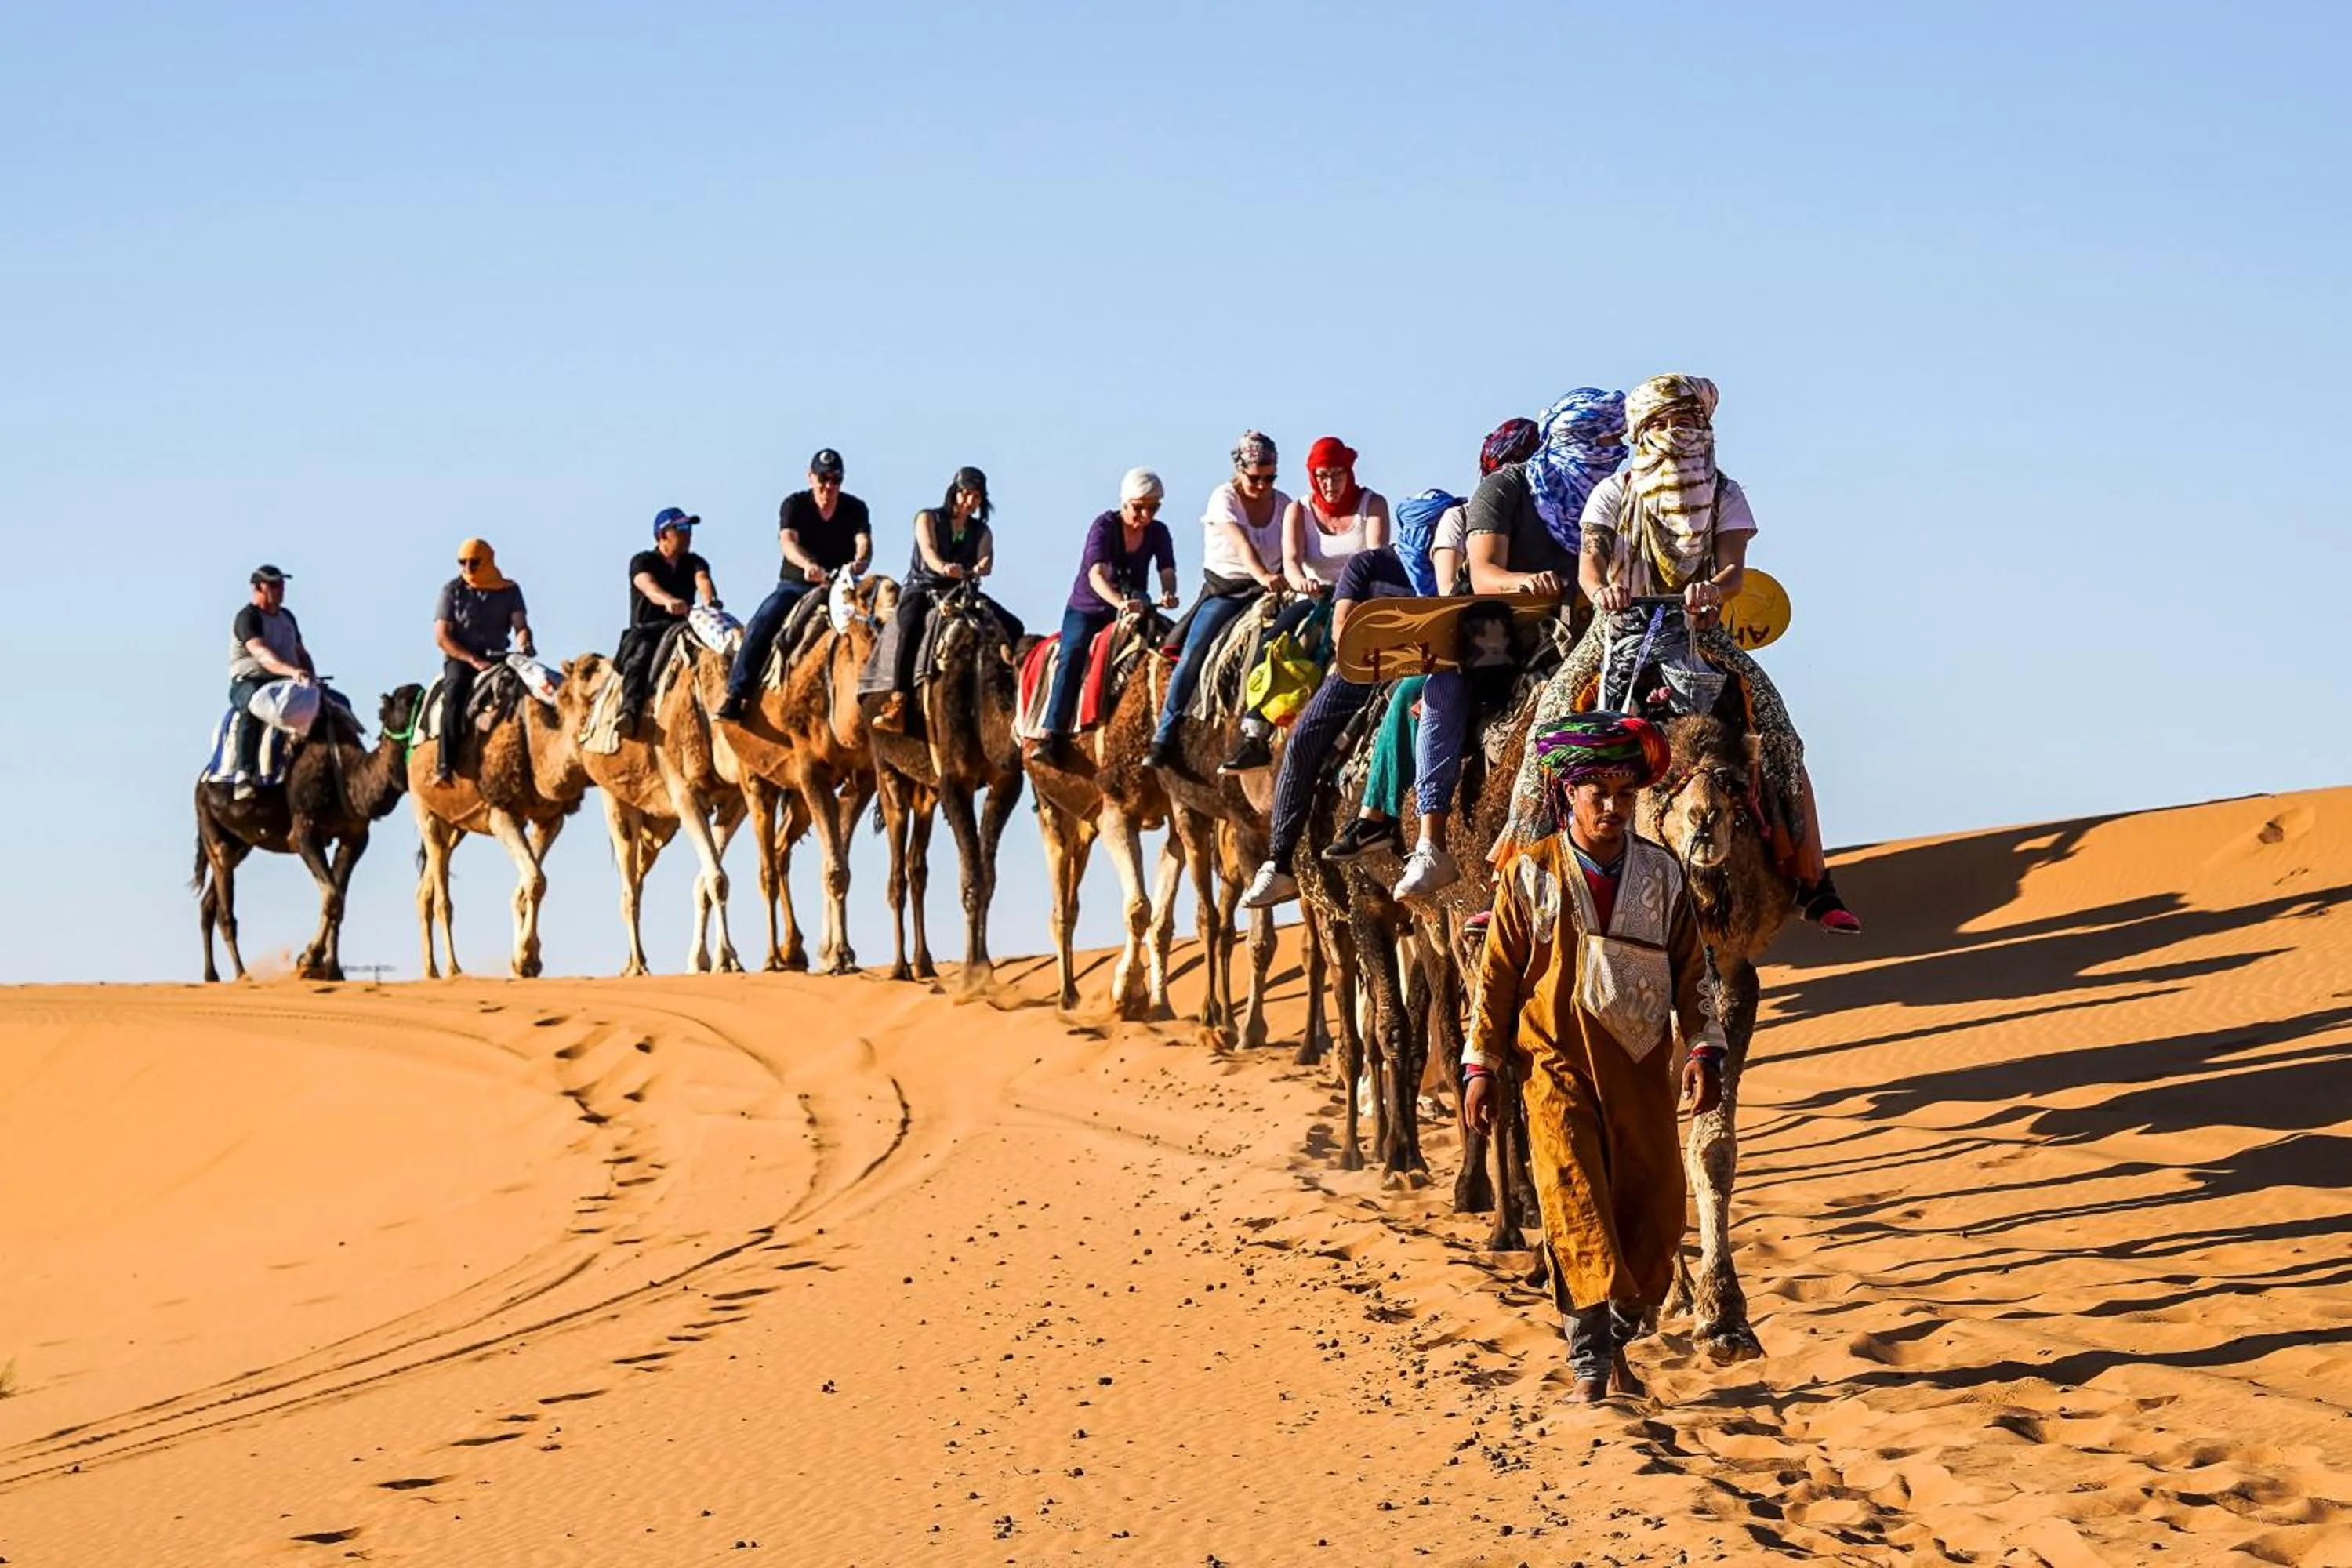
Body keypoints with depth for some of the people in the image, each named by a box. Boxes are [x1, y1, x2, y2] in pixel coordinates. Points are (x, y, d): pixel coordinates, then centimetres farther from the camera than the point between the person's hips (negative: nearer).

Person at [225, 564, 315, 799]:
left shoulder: (286, 617, 18)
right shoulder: (247, 618, -9)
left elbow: (301, 653, 26)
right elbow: (261, 654, -26)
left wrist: (311, 676, 5)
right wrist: (291, 671, -41)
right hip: (248, 681, -7)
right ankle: (244, 775, -48)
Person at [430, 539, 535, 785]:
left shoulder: (510, 590, 10)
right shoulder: (453, 590, 4)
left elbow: (521, 626, 2)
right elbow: (441, 637, -2)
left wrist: (522, 645, -23)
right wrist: (474, 660, -14)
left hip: (497, 656, 2)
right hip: (460, 657, -2)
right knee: (455, 692, -33)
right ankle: (445, 765, -40)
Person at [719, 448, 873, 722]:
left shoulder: (855, 508, 3)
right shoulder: (794, 505, -2)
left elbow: (864, 542, -14)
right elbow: (788, 542, -20)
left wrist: (859, 563, -40)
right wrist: (808, 565, -42)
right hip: (794, 584, -1)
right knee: (759, 627, -23)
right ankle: (736, 695, -25)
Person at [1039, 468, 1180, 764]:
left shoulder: (1158, 532, -1)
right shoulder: (1104, 526, -16)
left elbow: (1167, 571, -12)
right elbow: (1096, 575, -30)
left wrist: (1168, 594, -37)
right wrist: (1120, 603, -49)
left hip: (1132, 609, 4)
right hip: (1087, 609, -4)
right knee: (1073, 655, -28)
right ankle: (1053, 733, -35)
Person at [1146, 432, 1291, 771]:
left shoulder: (1283, 505, 6)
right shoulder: (1224, 498, -7)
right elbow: (1241, 543, -26)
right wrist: (1261, 575, -43)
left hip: (1264, 591, 3)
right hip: (1223, 590, -3)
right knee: (1193, 653, -19)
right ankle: (1164, 737, -13)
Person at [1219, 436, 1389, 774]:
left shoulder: (1373, 505, 2)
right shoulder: (1299, 511, 7)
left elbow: (1376, 556, -14)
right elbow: (1291, 560, -10)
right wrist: (1301, 582, -36)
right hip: (1312, 599, 2)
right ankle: (1254, 736, -32)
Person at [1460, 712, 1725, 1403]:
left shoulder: (1661, 873, 6)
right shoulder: (1531, 873, -1)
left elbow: (1692, 970, 10)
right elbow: (1497, 974, 2)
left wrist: (1704, 1049, 0)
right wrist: (1480, 1066, 0)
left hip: (1641, 1069, 3)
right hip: (1557, 1066, -3)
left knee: (1653, 1212, 2)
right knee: (1575, 1204, -12)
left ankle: (1616, 1343, 20)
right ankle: (1589, 1366, -11)